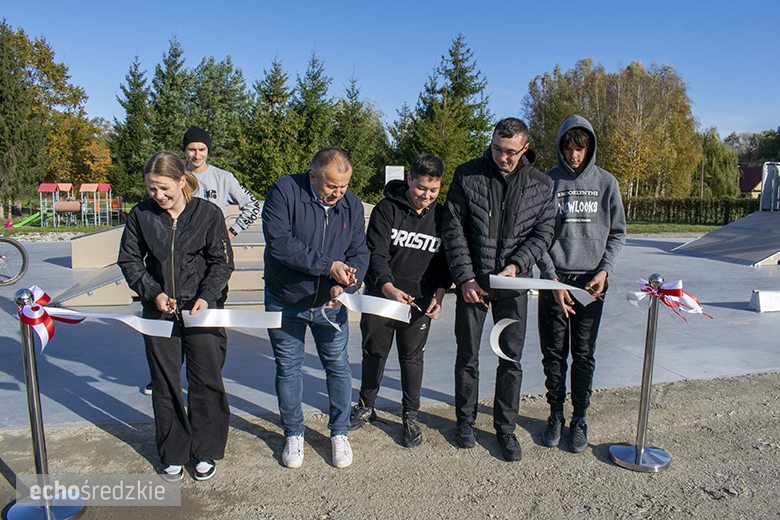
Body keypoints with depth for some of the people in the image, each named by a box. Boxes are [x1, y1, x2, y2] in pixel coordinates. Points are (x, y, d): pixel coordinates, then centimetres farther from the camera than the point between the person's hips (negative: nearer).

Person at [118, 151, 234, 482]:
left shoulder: (208, 213, -7)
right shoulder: (141, 215, -2)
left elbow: (222, 262, -2)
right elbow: (129, 261, 5)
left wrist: (206, 296, -15)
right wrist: (153, 293, -10)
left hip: (200, 309, -2)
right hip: (159, 310, 2)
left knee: (206, 381, 4)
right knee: (165, 385, 10)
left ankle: (206, 452, 24)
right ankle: (173, 454, 28)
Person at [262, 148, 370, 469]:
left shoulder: (352, 205, -4)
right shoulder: (284, 192, -16)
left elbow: (359, 253, -3)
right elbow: (278, 241, -27)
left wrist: (344, 285, -24)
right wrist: (328, 266, -29)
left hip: (330, 302, 2)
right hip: (285, 301, -2)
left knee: (338, 366, 8)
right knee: (288, 369, 10)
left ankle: (339, 433, 28)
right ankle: (293, 434, 30)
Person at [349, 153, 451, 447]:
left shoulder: (441, 216, 0)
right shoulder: (386, 209, -9)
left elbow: (444, 262, 4)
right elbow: (376, 254, -15)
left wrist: (438, 296, -10)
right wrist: (388, 287, -31)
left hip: (419, 302, 1)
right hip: (380, 295, -1)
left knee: (412, 358, 9)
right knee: (374, 354, 13)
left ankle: (411, 416, 27)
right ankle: (366, 407, 35)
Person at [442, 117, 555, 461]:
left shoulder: (541, 186, 1)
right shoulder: (467, 175, -4)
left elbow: (543, 233, 2)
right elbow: (453, 230, -6)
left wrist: (516, 266, -14)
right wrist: (465, 278, -13)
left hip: (514, 284, 1)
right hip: (472, 282, -1)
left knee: (511, 359, 8)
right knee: (468, 356, 10)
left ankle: (505, 427, 25)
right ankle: (465, 420, 29)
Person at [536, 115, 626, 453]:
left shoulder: (606, 183, 5)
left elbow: (617, 233, 9)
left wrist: (604, 270, -6)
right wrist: (553, 280, -10)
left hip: (591, 282, 1)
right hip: (555, 279, 0)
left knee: (584, 354, 6)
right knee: (554, 353, 6)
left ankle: (579, 419, 20)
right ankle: (555, 415, 23)